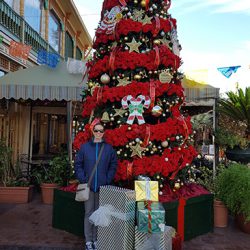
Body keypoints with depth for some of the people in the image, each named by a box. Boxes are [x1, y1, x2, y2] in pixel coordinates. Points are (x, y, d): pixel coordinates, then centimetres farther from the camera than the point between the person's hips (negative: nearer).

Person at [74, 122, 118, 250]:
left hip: (102, 186, 1)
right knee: (88, 213, 7)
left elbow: (113, 165, 4)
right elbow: (78, 164, 2)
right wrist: (82, 179, -6)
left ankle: (96, 240, 25)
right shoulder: (85, 147, 0)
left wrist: (108, 180, -5)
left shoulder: (109, 148, 1)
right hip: (88, 186, -1)